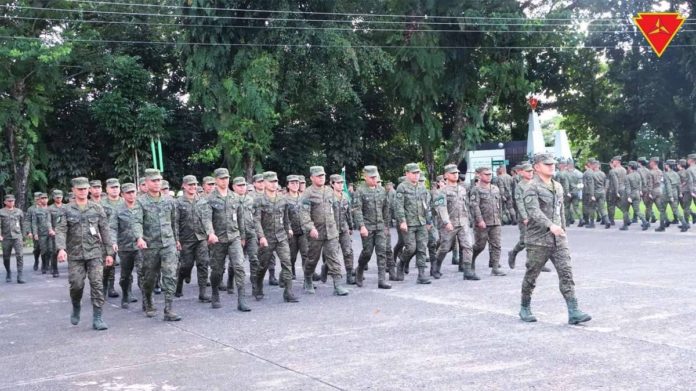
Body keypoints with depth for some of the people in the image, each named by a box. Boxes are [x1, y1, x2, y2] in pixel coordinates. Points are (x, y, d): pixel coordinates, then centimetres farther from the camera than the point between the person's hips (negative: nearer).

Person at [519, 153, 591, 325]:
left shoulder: (558, 187, 15)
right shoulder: (532, 188, -9)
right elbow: (534, 211, -25)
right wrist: (550, 225, -38)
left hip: (558, 239, 6)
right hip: (538, 240, -5)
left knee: (566, 272, -6)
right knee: (531, 275, 6)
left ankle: (573, 312, -10)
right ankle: (525, 309, 24)